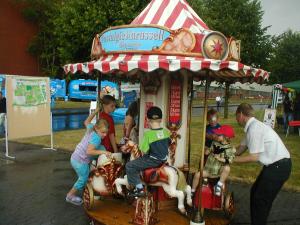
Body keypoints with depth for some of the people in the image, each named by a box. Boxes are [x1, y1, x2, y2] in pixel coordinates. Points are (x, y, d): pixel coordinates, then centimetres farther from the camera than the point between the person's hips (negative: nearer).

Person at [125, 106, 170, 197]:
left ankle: (139, 189, 1)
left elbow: (144, 151, -21)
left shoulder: (148, 134, -22)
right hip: (164, 159, 8)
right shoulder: (166, 132, -2)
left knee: (130, 166, 0)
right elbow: (168, 143, 14)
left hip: (153, 161, -8)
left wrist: (141, 147, 0)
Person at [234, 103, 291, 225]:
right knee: (255, 192, 17)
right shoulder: (252, 127, 7)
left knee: (261, 200, 0)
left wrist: (231, 159, -14)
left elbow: (254, 157, -21)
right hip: (274, 164, 10)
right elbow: (240, 149, 14)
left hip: (279, 166, -10)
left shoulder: (254, 128, -22)